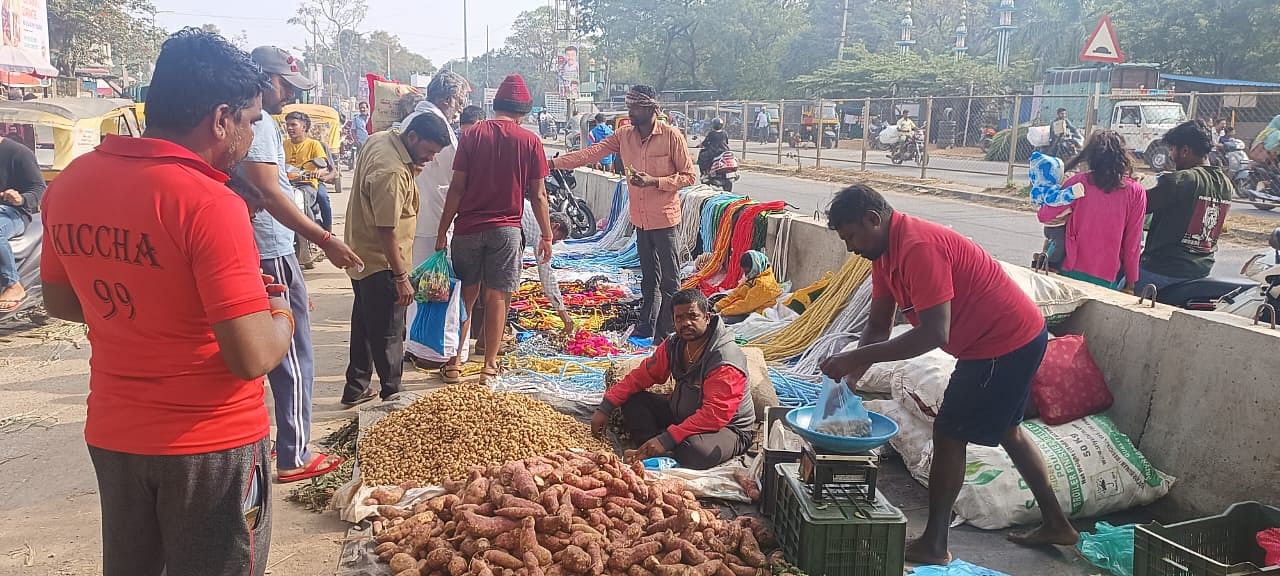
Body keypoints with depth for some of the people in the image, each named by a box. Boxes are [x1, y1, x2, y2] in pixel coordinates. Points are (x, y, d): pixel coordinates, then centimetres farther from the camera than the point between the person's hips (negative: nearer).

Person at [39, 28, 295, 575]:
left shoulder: (69, 183, -2)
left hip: (112, 432, 6)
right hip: (209, 443, -6)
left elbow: (59, 300, 13)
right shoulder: (207, 202, -24)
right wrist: (281, 313, -5)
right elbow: (253, 357, -25)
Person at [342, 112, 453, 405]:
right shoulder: (392, 172, -28)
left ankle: (356, 389, 30)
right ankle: (392, 395, 11)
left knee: (365, 325, 19)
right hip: (380, 264, -10)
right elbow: (386, 230, -28)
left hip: (361, 257, 10)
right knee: (388, 335, 1)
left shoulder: (379, 139, 2)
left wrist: (413, 169, 0)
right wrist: (401, 277, -23)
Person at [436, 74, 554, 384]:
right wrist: (546, 236, 6)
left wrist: (442, 231, 3)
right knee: (497, 297, 6)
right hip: (506, 229, -1)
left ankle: (454, 362, 17)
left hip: (468, 227, 1)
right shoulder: (530, 141, -2)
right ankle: (489, 366, 11)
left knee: (466, 295, 12)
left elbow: (457, 188, -3)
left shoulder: (472, 135, 0)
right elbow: (538, 195, -2)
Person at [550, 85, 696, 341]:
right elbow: (591, 153, -1)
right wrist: (553, 163, -9)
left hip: (663, 217, -6)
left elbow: (688, 176, -10)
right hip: (640, 217, 6)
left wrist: (654, 181, -21)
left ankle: (665, 333, 7)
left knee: (669, 279, -1)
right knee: (649, 276, 18)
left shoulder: (671, 136, -12)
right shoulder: (624, 135, 3)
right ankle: (646, 326, 30)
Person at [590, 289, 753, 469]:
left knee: (696, 450, -40)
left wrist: (666, 439, -35)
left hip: (727, 427, -7)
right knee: (632, 400, -3)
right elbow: (642, 375, 4)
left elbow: (715, 415, -32)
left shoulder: (725, 360, -26)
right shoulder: (674, 344, -2)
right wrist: (606, 407, -5)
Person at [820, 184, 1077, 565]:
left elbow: (934, 334, -34)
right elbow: (878, 325, 4)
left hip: (1007, 343, -10)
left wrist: (856, 358, -34)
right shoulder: (884, 250, 2)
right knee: (1006, 429, 24)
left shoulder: (918, 247, -29)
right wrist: (850, 375, -10)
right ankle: (1056, 523, 38)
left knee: (949, 433, -2)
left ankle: (934, 545, 9)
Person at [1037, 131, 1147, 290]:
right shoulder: (1136, 192, -5)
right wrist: (1130, 283, 7)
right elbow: (1132, 244, -3)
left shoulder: (1079, 182, -5)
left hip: (1073, 272, 1)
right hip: (1109, 280, -1)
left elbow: (1044, 216, 0)